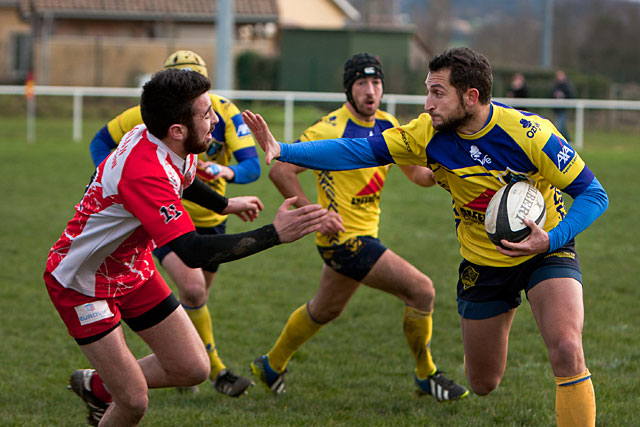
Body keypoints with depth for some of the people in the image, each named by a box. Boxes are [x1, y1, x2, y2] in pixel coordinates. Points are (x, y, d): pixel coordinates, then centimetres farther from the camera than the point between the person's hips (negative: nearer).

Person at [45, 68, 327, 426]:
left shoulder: (175, 148, -8)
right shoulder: (144, 172, -37)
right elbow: (192, 252, -42)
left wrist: (225, 204, 34)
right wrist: (274, 234, -43)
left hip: (134, 270, 9)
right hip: (83, 283, -9)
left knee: (193, 369, 4)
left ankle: (98, 386, 27)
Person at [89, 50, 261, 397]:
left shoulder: (224, 113, -17)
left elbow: (252, 165, -26)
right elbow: (102, 141, -1)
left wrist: (227, 171, -48)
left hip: (209, 219, 3)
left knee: (195, 298, 16)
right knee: (192, 288, -23)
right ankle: (216, 370, -8)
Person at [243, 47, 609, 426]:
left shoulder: (529, 133, -25)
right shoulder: (428, 133, -14)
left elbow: (593, 194, -18)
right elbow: (360, 150, -10)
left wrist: (550, 239, -33)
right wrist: (283, 151, -18)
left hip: (546, 251, -4)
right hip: (482, 263, 4)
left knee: (567, 351, -25)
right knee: (482, 384, 9)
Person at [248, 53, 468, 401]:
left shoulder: (387, 125, 4)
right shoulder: (331, 129, -19)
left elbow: (417, 173, 8)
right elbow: (280, 170, -17)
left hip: (364, 235, 9)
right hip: (344, 238, -9)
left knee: (325, 310, 26)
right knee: (422, 290, -11)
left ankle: (271, 366, 44)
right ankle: (425, 376, 6)